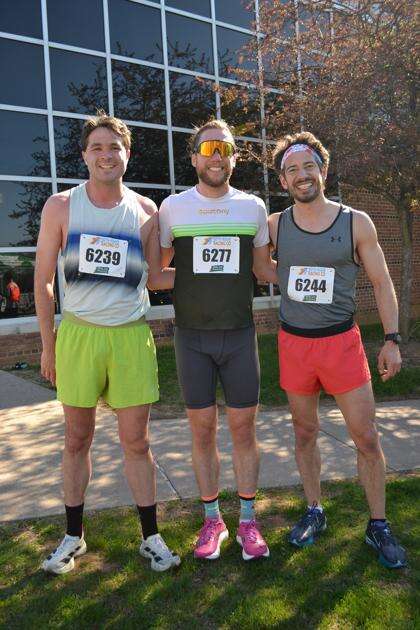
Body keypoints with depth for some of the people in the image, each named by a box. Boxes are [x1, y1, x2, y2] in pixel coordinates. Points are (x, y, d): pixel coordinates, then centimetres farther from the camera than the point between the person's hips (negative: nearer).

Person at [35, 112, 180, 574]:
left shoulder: (146, 211, 4)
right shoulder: (61, 206, 1)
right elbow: (43, 281, 4)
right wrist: (48, 344, 2)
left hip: (131, 336, 0)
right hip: (77, 333, 0)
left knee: (136, 440, 7)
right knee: (77, 439, 11)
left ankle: (151, 536, 23)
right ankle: (73, 535, 29)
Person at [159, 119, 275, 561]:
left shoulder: (253, 207, 6)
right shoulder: (173, 207, 3)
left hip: (239, 334, 1)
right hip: (191, 337, 0)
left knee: (243, 428, 6)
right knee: (202, 430, 7)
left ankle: (247, 521, 23)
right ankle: (212, 520, 26)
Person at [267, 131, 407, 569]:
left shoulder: (356, 223, -2)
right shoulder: (274, 226, 0)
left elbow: (382, 283, 1)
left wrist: (392, 339, -4)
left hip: (342, 342, -1)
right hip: (293, 343, 1)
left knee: (366, 437, 2)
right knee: (305, 432, 12)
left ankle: (378, 525, 22)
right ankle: (314, 512, 31)